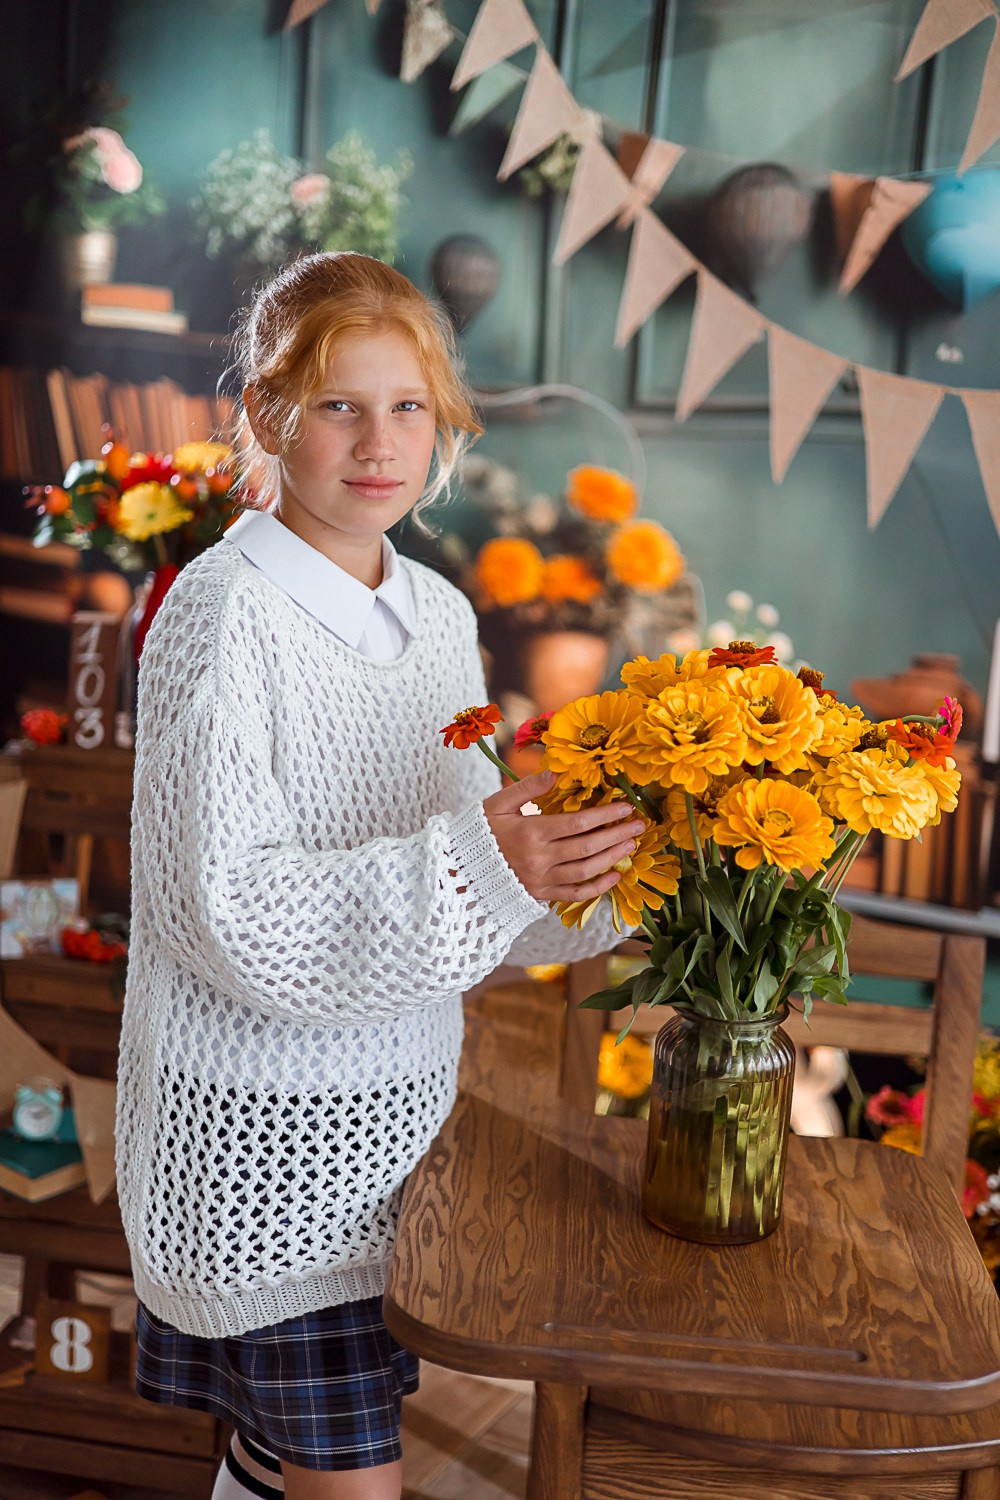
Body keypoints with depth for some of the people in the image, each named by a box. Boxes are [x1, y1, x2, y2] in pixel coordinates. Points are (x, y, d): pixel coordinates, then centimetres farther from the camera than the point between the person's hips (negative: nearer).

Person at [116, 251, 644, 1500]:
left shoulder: (441, 614, 5)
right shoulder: (222, 612, -16)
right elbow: (228, 905, -21)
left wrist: (570, 864, -8)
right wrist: (475, 866, -30)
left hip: (396, 1096, 6)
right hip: (260, 1116, -6)